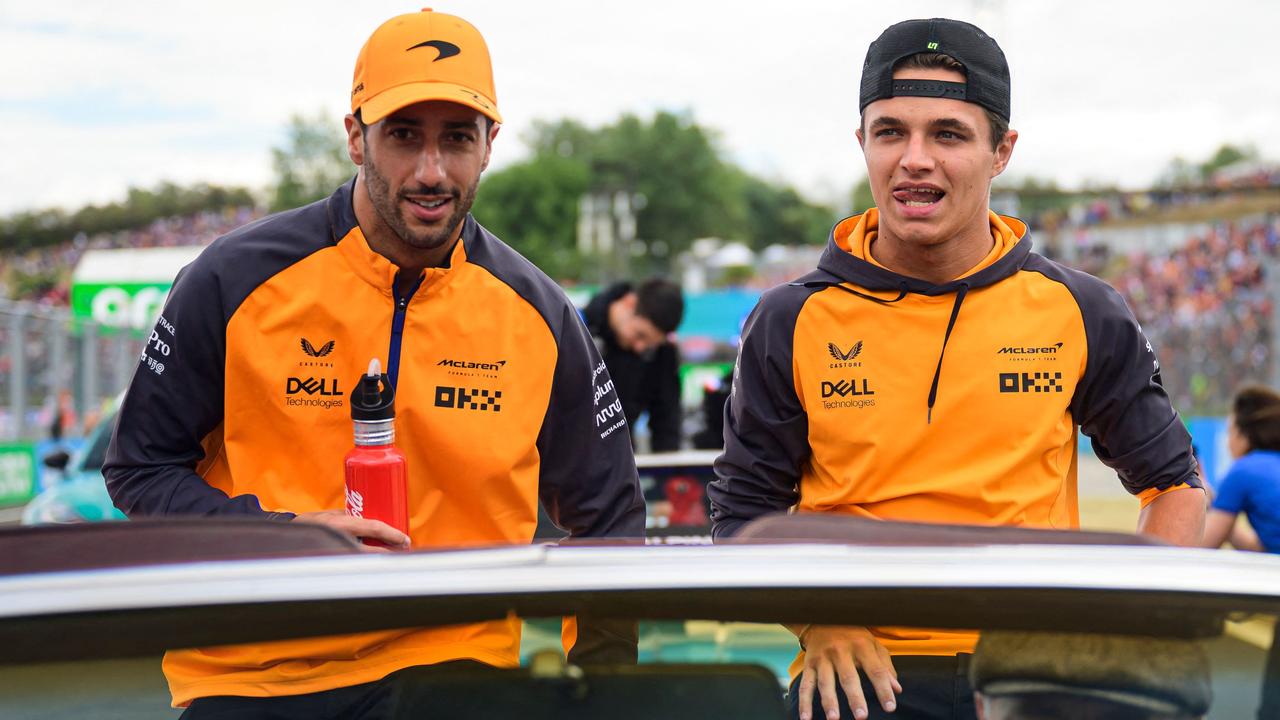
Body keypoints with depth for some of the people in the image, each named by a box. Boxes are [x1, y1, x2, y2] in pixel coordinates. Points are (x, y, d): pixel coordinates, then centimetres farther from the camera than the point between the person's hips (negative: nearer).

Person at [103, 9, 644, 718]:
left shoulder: (537, 315, 3)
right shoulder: (236, 280, -3)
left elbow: (607, 519, 13)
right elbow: (139, 469, 2)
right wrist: (283, 534, -13)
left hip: (453, 658, 2)